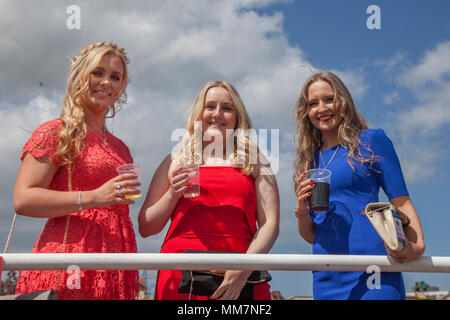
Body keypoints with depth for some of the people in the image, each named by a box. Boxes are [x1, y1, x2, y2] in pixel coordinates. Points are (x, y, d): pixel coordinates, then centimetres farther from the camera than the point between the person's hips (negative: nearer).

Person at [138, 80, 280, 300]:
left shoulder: (255, 162, 13)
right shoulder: (176, 162, 14)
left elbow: (270, 224, 3)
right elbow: (145, 228, 12)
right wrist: (173, 195, -4)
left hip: (241, 279, 0)